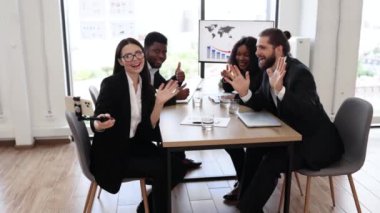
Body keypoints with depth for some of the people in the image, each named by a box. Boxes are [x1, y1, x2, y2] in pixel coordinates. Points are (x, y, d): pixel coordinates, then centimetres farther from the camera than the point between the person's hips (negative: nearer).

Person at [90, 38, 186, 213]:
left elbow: (149, 127, -3)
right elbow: (95, 125, -16)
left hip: (136, 145, 6)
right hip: (112, 153, -6)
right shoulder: (111, 83, -15)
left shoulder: (147, 87, 3)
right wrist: (100, 124, -39)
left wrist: (159, 102, -16)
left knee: (176, 165, -7)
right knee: (163, 169, -18)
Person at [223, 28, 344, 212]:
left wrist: (280, 89, -46)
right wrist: (244, 92, -13)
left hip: (315, 142, -9)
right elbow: (260, 104, 7)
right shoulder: (269, 70, 1)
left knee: (271, 163, -21)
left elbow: (309, 114, -35)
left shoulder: (300, 73, -25)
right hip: (292, 134, 9)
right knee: (254, 147, 2)